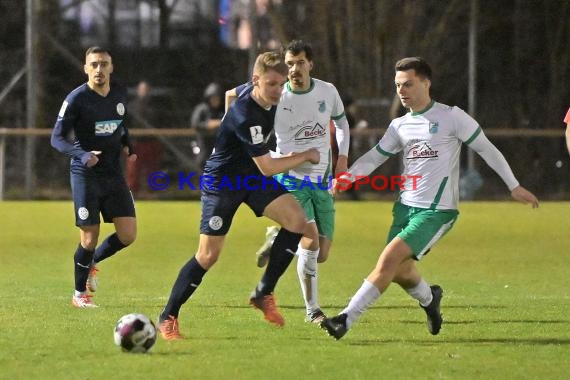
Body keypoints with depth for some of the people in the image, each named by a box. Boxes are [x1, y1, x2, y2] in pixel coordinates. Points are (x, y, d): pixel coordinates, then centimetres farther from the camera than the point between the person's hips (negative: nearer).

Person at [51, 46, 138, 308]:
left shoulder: (120, 94, 5)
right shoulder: (76, 99, -12)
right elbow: (57, 138, -11)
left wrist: (128, 146, 5)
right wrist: (82, 155, -27)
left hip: (114, 174, 5)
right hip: (86, 175, -5)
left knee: (127, 235, -2)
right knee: (90, 239, -5)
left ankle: (92, 262, 26)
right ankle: (79, 294, 15)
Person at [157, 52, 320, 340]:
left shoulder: (269, 99, -6)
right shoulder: (245, 115, -32)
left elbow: (232, 93, 20)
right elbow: (267, 168, -29)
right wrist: (305, 156, -17)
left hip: (251, 176, 7)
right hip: (221, 183, -7)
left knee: (297, 220, -14)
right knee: (208, 254, -8)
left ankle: (264, 293, -4)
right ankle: (168, 317, 8)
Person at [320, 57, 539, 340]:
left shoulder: (451, 117, -6)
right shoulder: (399, 126, 12)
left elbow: (486, 149, 0)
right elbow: (375, 156, 13)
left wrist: (514, 186, 1)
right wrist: (348, 176, -8)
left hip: (436, 211, -7)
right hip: (405, 207, 7)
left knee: (389, 259, -20)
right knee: (399, 270, 7)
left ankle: (347, 319, -22)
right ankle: (429, 298, 40)